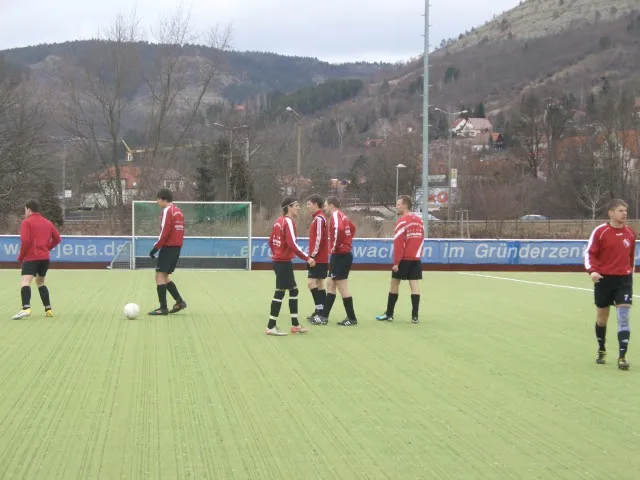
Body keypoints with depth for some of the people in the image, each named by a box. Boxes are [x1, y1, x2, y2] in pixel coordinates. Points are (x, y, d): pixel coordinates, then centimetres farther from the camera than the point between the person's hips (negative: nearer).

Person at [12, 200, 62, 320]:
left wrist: (20, 256, -2)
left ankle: (26, 309, -40)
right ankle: (48, 309, 20)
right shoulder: (47, 222, 16)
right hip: (45, 257, 7)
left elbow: (25, 241, -14)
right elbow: (57, 239, 18)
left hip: (31, 257, -7)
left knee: (25, 282, -18)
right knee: (40, 282, 25)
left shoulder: (26, 222, -3)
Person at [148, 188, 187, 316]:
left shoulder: (167, 211, -10)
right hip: (177, 247, 9)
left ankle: (163, 308, -10)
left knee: (160, 275, -6)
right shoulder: (178, 211, 15)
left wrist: (155, 248, -13)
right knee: (164, 276, 16)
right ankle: (179, 301, 12)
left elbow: (164, 233, -17)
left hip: (168, 247, -9)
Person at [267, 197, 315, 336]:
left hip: (279, 260, 10)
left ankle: (295, 325, 18)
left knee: (293, 291, 14)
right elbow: (292, 244, -24)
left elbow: (271, 241, 18)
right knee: (280, 293, -5)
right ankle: (271, 327, -2)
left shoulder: (280, 221, 11)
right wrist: (307, 258, -21)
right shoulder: (288, 222, -15)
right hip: (284, 262, -10)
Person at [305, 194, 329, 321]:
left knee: (311, 282, -12)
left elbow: (319, 239, -21)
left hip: (319, 258, -10)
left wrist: (313, 254, -19)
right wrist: (312, 254, 16)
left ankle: (320, 309, -13)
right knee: (319, 283, 10)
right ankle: (321, 311, 13)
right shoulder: (318, 218, 15)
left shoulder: (319, 219, -14)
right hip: (320, 258, 10)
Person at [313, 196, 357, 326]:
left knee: (342, 287, -5)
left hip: (340, 256, -10)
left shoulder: (335, 215, -13)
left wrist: (335, 246, -21)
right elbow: (352, 228, 30)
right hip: (343, 255, 10)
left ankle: (352, 319, 0)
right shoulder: (342, 216, 15)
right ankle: (324, 316, 17)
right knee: (330, 285, 13)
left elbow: (339, 229, -33)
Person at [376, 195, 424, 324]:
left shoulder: (402, 221, -12)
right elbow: (421, 240, 12)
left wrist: (396, 262, -14)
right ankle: (415, 316, -1)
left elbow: (398, 243, -15)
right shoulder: (419, 220, 7)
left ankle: (389, 314, 12)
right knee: (415, 285, 3)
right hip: (416, 259, 6)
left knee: (394, 284, 6)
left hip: (404, 259, -5)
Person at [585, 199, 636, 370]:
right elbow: (589, 253, -7)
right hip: (603, 279, -1)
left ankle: (622, 356, -12)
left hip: (624, 279, 2)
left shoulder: (630, 233, 4)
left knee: (624, 317, -11)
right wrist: (592, 271, -21)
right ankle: (601, 350, 34)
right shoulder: (600, 232, -7)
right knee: (602, 317, 12)